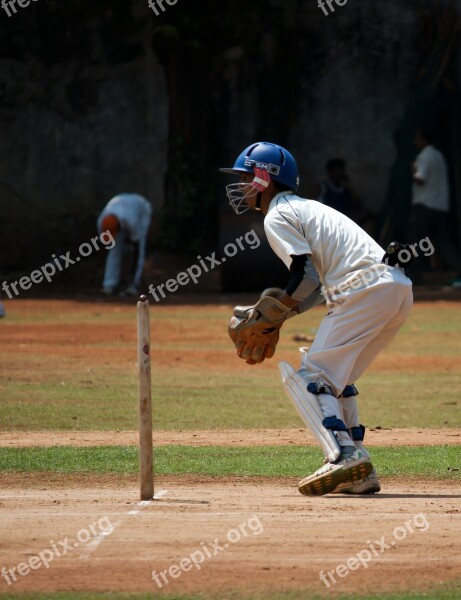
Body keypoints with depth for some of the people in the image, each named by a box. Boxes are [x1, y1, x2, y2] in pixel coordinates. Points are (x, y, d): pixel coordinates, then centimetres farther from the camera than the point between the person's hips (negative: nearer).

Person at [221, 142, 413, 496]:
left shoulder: (277, 217, 1)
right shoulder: (305, 208, 30)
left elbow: (306, 277, -10)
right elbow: (319, 284, 26)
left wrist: (268, 317, 1)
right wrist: (276, 318, 21)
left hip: (365, 290, -10)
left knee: (307, 377, -7)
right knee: (334, 378, 21)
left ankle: (345, 456, -25)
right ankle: (358, 474, 14)